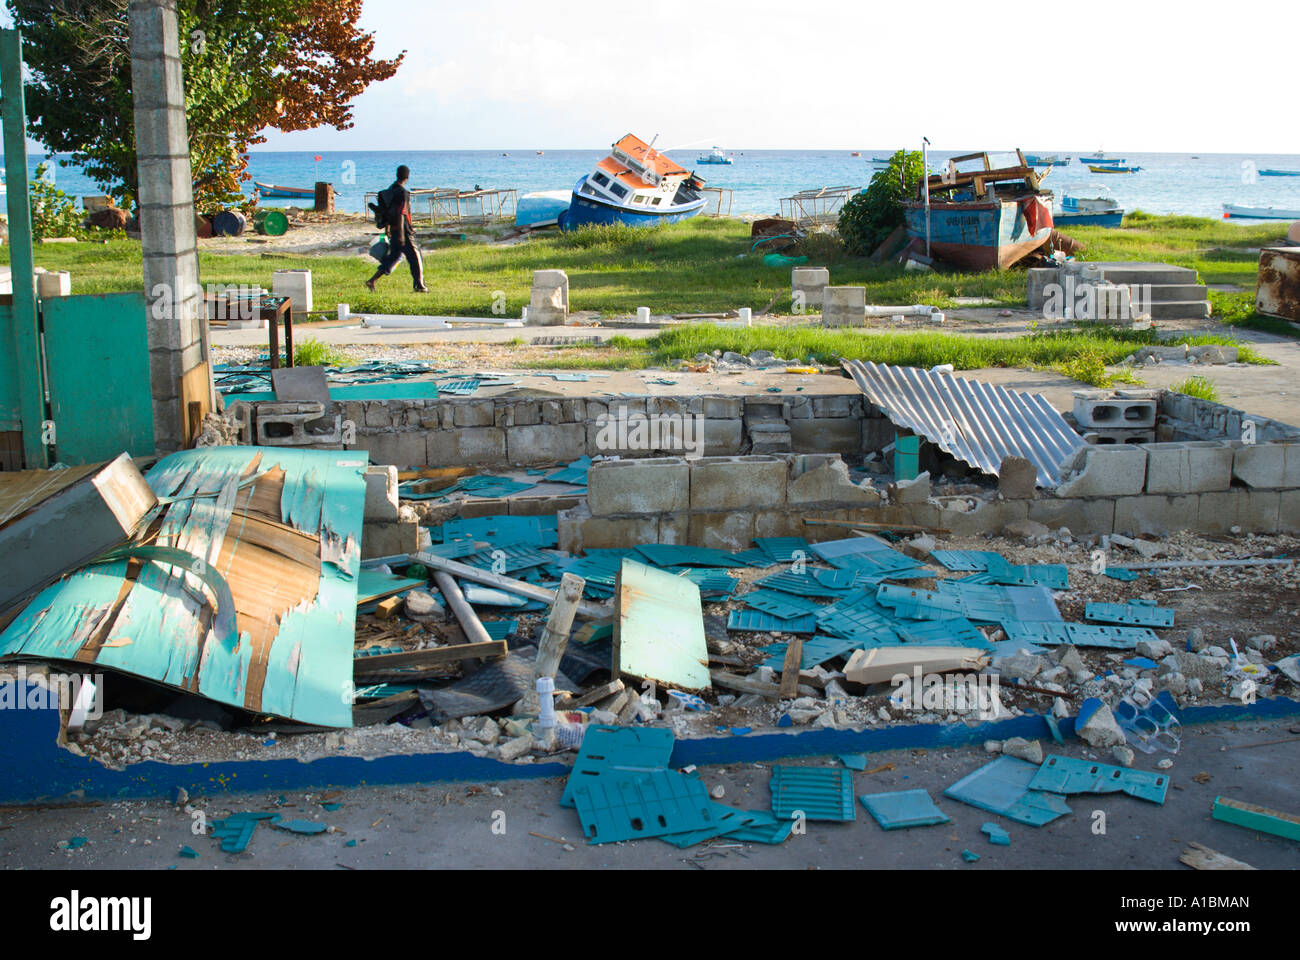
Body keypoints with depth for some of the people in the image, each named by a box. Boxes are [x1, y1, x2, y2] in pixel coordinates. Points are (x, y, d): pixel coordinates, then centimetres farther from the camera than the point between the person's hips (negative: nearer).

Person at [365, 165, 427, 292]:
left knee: (393, 256, 13)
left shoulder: (390, 190, 10)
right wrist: (401, 234, -23)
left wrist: (387, 228, 27)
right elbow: (400, 214, -22)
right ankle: (419, 286, 11)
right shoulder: (402, 192, -17)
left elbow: (387, 210, 18)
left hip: (394, 230, 9)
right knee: (415, 256, 4)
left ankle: (372, 281, 3)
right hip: (403, 230, -9)